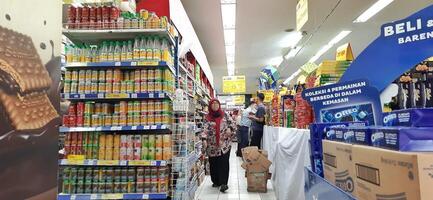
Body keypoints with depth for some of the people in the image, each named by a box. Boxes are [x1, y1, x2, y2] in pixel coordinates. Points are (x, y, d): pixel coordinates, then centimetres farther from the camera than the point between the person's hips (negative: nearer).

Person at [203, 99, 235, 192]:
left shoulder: (224, 115, 5)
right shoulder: (208, 117, 2)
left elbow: (231, 123, 11)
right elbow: (206, 130, -6)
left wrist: (229, 128, -10)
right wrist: (205, 140, -20)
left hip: (225, 143, 0)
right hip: (212, 144, 1)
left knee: (224, 163, -7)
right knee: (213, 163, 7)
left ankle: (223, 183, -5)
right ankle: (216, 181, 23)